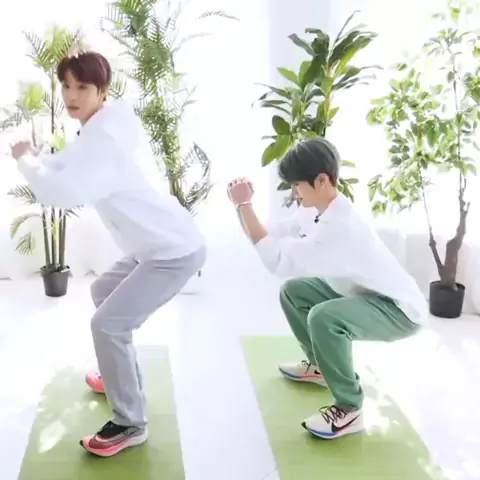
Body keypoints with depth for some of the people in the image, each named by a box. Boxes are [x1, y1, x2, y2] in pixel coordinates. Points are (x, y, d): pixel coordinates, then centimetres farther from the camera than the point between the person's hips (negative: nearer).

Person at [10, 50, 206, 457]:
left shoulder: (104, 136, -21)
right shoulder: (104, 128, 11)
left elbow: (64, 194, -32)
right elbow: (69, 166, 19)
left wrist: (25, 160, -15)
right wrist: (38, 157, 1)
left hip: (176, 251, -11)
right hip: (160, 243, 11)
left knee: (108, 324, -12)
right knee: (104, 292, 27)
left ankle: (130, 424, 1)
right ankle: (121, 376, 41)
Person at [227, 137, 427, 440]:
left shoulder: (340, 224, -33)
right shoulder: (322, 209, -2)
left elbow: (278, 259, -38)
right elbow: (274, 234, -3)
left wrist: (245, 205, -32)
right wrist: (245, 206, -16)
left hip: (400, 309, -10)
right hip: (365, 293, 10)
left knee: (323, 317, -35)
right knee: (294, 290, 13)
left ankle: (349, 410, -14)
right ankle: (320, 365, 31)